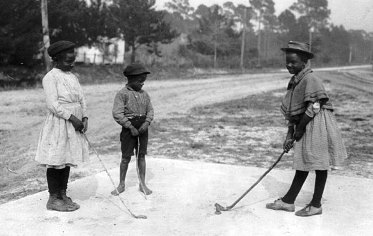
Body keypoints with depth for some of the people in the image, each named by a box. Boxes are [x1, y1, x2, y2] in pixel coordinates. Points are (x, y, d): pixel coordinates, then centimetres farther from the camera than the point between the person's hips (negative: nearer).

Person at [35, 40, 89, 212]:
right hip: (58, 124, -7)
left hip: (73, 124, 8)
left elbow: (81, 99, 12)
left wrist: (84, 118, -3)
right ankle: (53, 199, 10)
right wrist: (72, 118, -19)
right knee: (55, 162, 0)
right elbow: (52, 104, -17)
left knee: (67, 160, 12)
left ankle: (63, 195, 23)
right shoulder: (51, 77, -10)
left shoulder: (73, 77, 14)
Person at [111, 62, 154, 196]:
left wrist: (146, 123, -12)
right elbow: (117, 114, -14)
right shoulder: (122, 94, -8)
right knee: (126, 157, 3)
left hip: (143, 128, 4)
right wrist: (131, 127, -16)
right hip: (129, 128, -4)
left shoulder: (144, 94, 8)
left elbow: (150, 110, 8)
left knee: (141, 155, 8)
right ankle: (121, 185, 18)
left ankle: (142, 184, 17)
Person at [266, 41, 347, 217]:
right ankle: (288, 201, 20)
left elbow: (313, 107, -20)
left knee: (319, 164, 3)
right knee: (302, 164, 14)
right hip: (305, 126, 9)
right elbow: (292, 111, 11)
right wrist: (290, 134, 7)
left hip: (317, 125, -9)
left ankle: (316, 205, 15)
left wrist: (300, 128, -12)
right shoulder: (294, 81, 10)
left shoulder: (310, 79, -17)